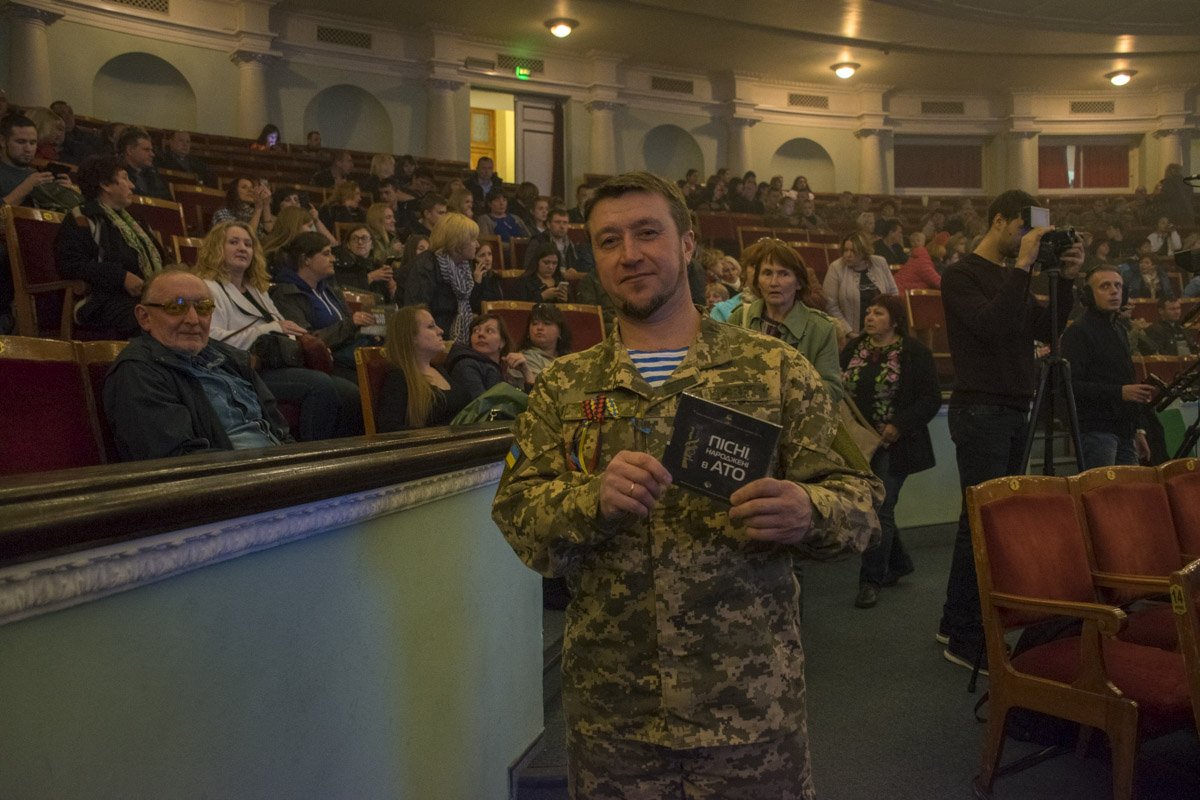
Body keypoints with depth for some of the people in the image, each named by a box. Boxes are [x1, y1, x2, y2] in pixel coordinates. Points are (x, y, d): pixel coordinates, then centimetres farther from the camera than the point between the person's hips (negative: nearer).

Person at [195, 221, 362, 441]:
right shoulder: (208, 289, 4)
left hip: (282, 364, 8)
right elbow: (214, 341, -12)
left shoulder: (256, 290, 30)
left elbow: (284, 334, 27)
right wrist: (269, 328, -14)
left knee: (350, 392, -17)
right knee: (320, 385, -31)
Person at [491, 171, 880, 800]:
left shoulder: (775, 369, -2)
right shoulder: (564, 388, 4)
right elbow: (516, 515, -2)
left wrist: (806, 512, -24)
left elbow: (858, 501, -2)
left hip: (753, 697, -1)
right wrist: (593, 499, -22)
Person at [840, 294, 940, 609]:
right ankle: (898, 562, 34)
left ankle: (872, 579, 6)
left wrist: (900, 425, -18)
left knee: (880, 510, -4)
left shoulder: (915, 353, -6)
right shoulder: (853, 349, 9)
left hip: (891, 445, -5)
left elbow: (931, 399, -8)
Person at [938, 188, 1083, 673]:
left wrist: (1065, 279, 4)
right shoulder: (960, 276, -6)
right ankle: (966, 640, 0)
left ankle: (955, 624, 20)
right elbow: (992, 326, -22)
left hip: (1012, 410, 8)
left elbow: (1048, 329, 14)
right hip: (980, 410, -8)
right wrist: (1023, 266, -18)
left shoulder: (1011, 277, 18)